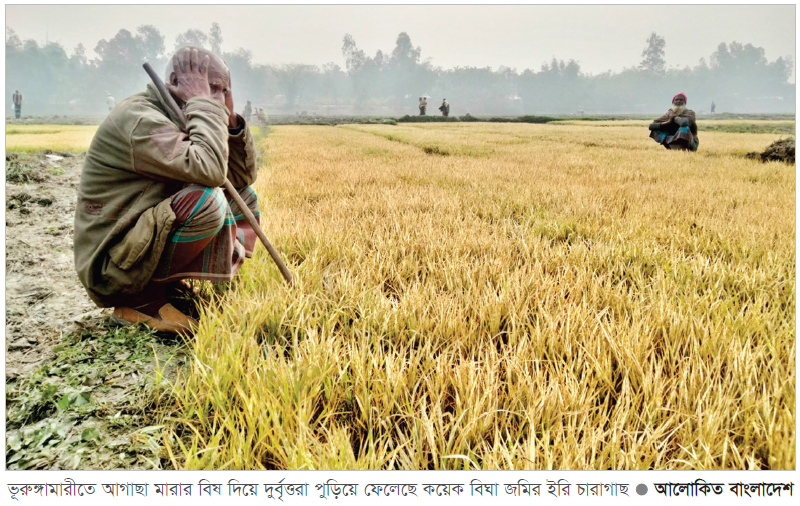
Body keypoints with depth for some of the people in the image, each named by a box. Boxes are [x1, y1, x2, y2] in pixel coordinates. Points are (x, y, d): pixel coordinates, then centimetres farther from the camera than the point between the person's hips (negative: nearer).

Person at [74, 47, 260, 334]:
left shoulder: (181, 120, 9)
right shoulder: (139, 119, -20)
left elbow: (243, 176, 10)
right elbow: (209, 169, -35)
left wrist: (230, 119, -4)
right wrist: (203, 103, -21)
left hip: (145, 243, 9)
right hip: (113, 268, -9)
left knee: (243, 197, 9)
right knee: (208, 200, -31)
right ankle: (141, 301, -12)